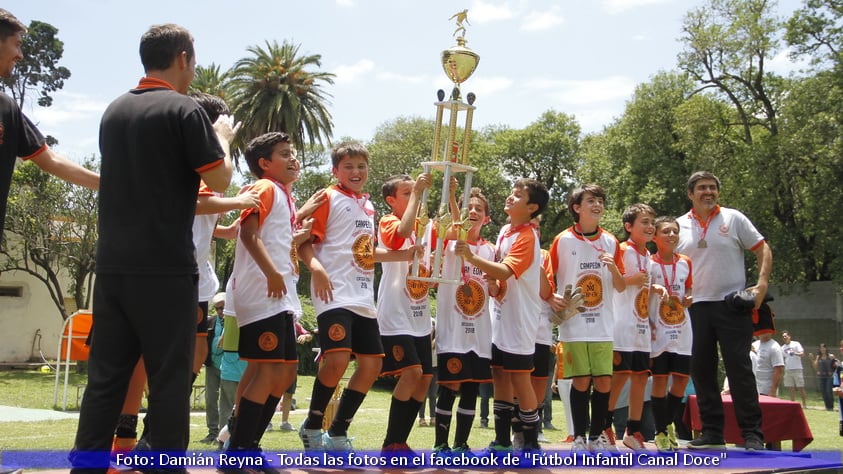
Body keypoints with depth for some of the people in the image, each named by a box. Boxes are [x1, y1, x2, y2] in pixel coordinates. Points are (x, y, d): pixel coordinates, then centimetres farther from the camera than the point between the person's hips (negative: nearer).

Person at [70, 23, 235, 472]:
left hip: (112, 264, 7)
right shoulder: (184, 110, -7)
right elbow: (219, 180, -6)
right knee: (169, 378, 0)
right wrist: (223, 139, 12)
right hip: (165, 269, -6)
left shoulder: (115, 110, 14)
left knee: (105, 377, 9)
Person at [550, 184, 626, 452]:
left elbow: (621, 287, 10)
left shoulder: (611, 242, 7)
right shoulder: (563, 240, -1)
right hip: (574, 325, -3)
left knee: (604, 382, 2)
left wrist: (614, 268, -9)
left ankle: (597, 436, 17)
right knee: (581, 382, -3)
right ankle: (579, 438, 11)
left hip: (603, 326, 3)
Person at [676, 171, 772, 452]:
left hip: (732, 305, -3)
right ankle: (712, 433, 13)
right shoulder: (679, 226, 9)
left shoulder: (733, 218, 3)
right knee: (701, 370, 4)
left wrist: (762, 284, -10)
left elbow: (762, 249, 3)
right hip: (695, 307, 3)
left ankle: (752, 434, 0)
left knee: (739, 368, -6)